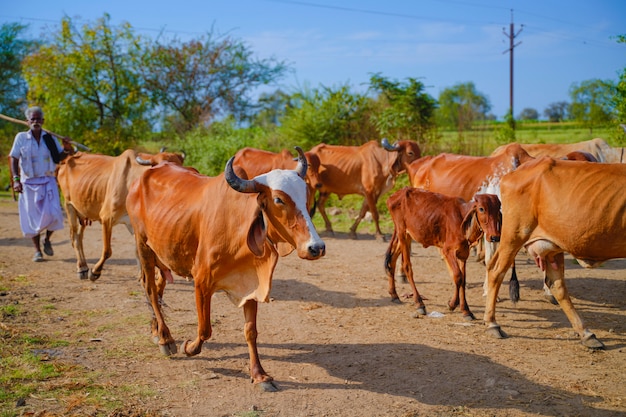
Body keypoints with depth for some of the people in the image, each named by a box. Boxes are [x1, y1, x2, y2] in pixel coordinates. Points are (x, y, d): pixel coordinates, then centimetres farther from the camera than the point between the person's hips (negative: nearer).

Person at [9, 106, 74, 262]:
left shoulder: (49, 138, 3)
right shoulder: (21, 138, -2)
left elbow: (59, 157, 4)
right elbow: (13, 159, -4)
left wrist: (67, 149, -16)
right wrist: (16, 179, -14)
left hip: (48, 182, 1)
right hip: (29, 183, -1)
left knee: (52, 214, -10)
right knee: (32, 216, 1)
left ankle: (47, 240, 19)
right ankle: (37, 250, 15)